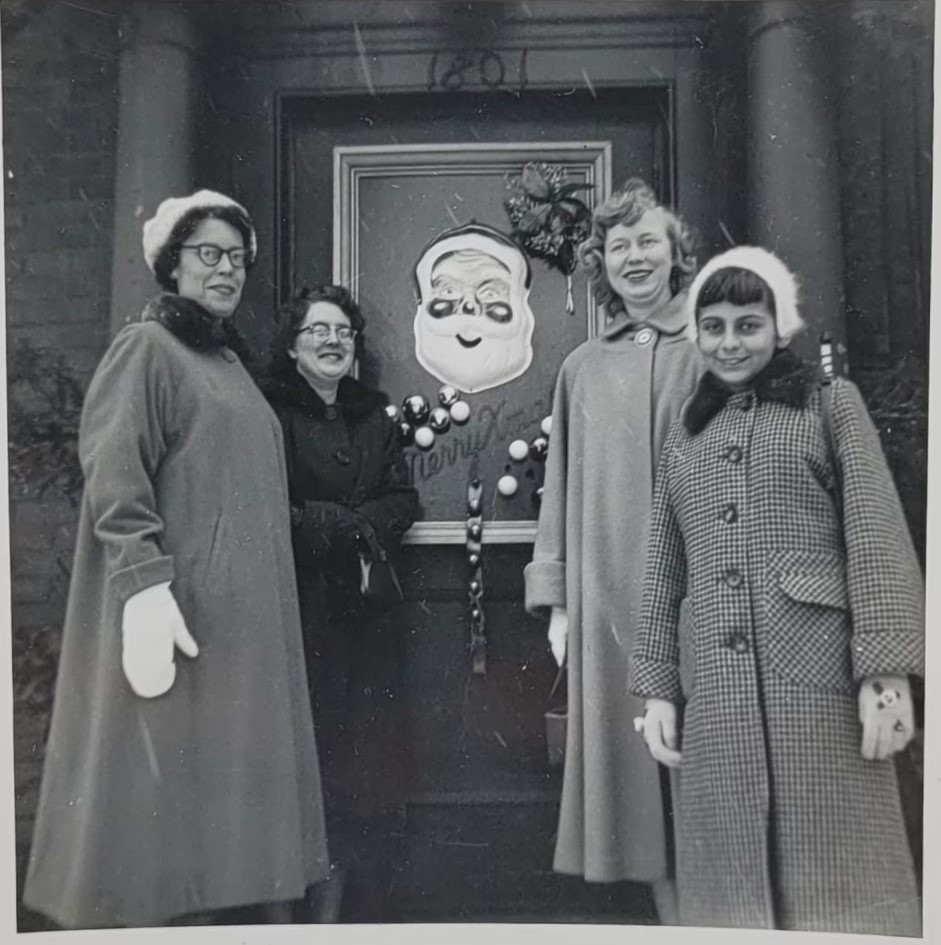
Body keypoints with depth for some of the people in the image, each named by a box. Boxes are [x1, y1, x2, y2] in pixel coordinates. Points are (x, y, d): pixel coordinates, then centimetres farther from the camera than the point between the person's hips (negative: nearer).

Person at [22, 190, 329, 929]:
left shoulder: (230, 360, 19)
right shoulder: (146, 348, -4)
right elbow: (113, 477, -16)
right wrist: (144, 584, -26)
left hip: (245, 613, 8)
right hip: (179, 608, -8)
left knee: (232, 782, 11)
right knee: (170, 788, -2)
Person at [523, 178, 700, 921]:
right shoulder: (583, 369, 12)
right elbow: (561, 487, 12)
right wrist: (556, 598, 7)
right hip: (609, 591, 2)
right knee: (636, 749, 6)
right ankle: (672, 908, 20)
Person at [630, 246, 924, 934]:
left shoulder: (831, 403, 10)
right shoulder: (684, 438, 19)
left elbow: (877, 536, -1)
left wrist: (885, 669, -12)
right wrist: (657, 687, 8)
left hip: (818, 671, -3)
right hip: (713, 687, 3)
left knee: (836, 875, -1)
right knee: (731, 881, 7)